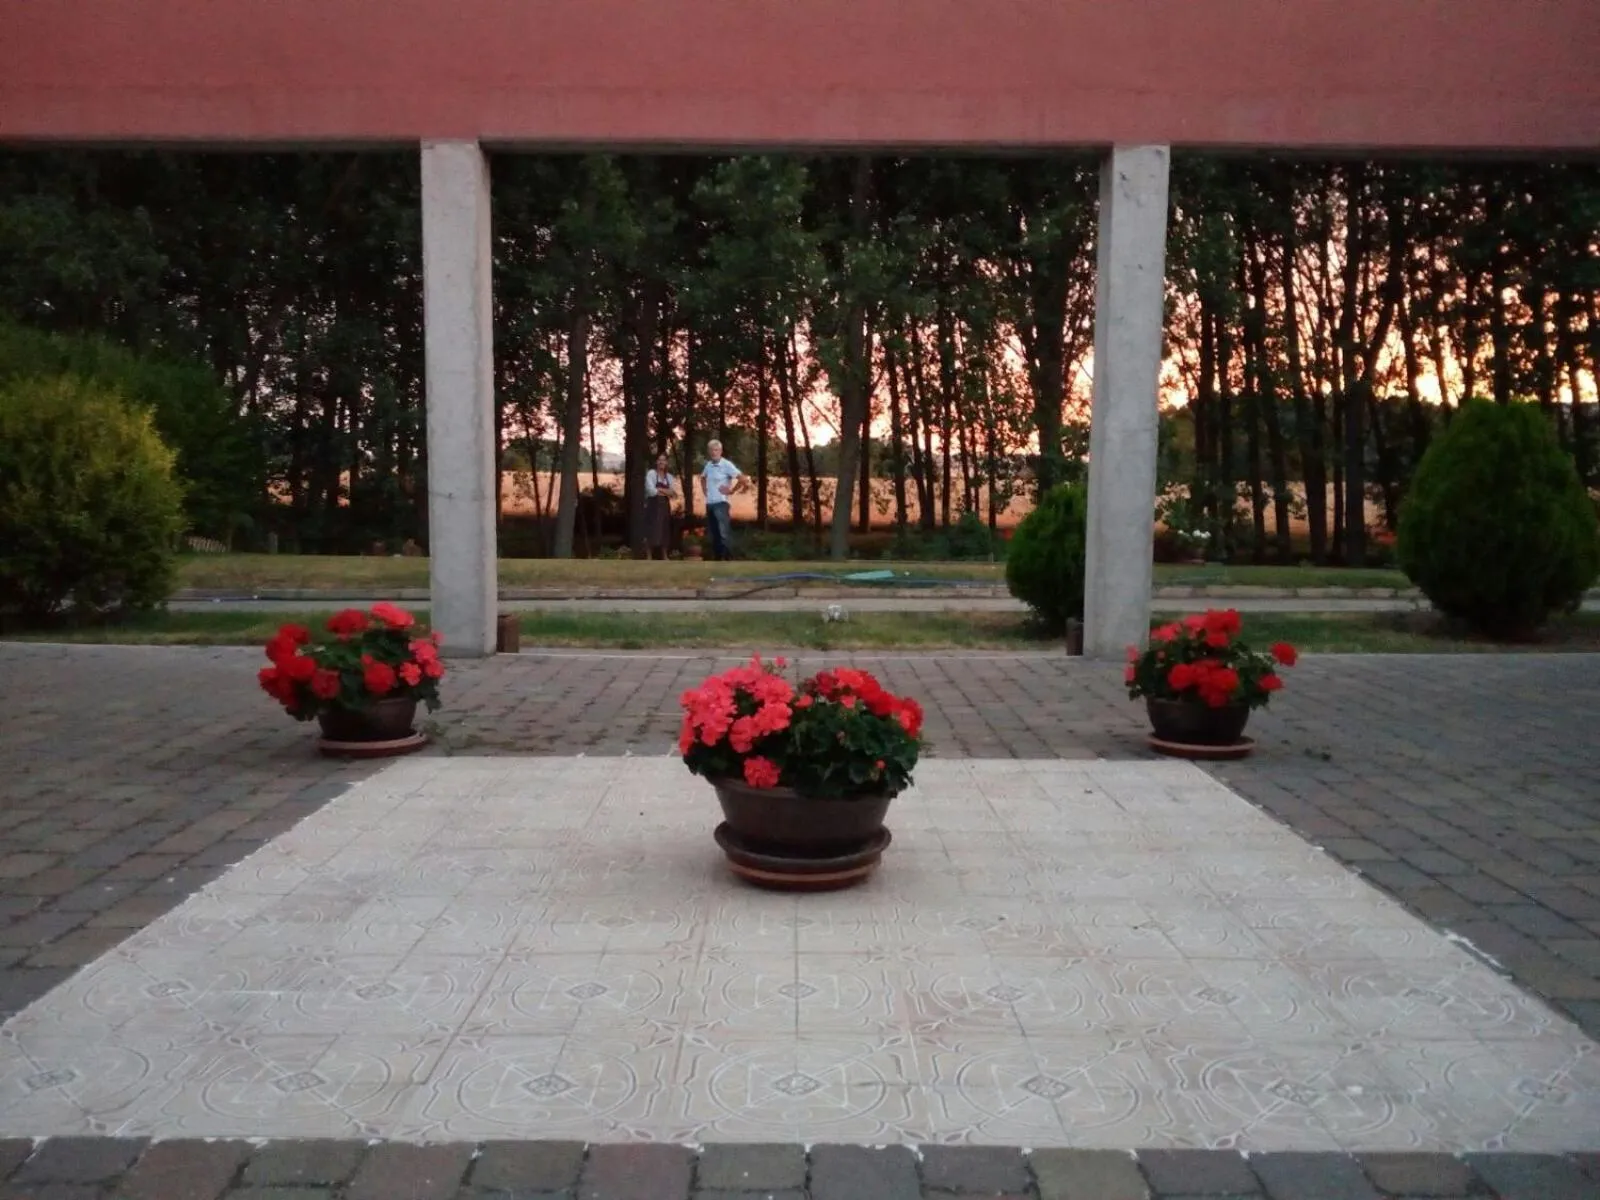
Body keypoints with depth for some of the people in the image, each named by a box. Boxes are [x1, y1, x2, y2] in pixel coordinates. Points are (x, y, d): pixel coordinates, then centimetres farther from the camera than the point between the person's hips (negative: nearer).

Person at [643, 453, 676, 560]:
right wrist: (665, 492, -5)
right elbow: (651, 491, -16)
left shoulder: (669, 476, 12)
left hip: (665, 506, 6)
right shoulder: (651, 473, -5)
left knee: (665, 532, 9)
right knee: (651, 531, -9)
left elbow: (672, 493, 4)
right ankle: (649, 557, -7)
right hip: (653, 506, -6)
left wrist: (659, 489, -10)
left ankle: (664, 557, 18)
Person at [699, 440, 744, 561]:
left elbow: (742, 479, -15)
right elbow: (703, 478, 31)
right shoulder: (708, 465, 10)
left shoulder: (726, 465, -10)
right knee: (713, 533, 11)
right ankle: (716, 557, 18)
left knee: (724, 532, -14)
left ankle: (728, 559, -14)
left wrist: (731, 491, -10)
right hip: (709, 503, 7)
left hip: (720, 503, -7)